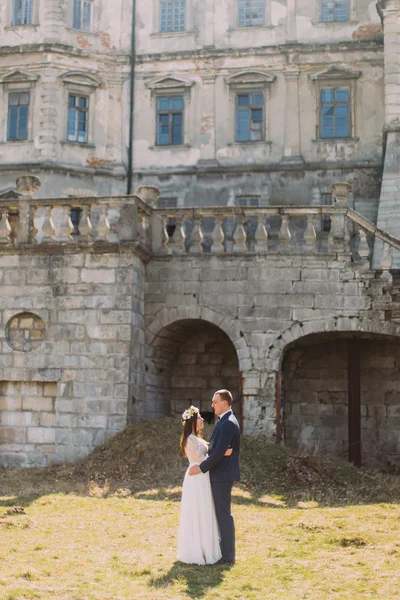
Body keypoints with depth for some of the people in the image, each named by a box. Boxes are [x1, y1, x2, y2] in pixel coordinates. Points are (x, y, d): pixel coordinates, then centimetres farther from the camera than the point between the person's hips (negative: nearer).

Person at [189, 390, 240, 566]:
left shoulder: (228, 423, -18)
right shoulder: (225, 421, 14)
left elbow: (219, 452, -23)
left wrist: (202, 468, -17)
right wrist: (203, 465, 6)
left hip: (222, 475, -10)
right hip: (219, 474, 10)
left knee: (223, 514, -3)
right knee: (220, 513, 14)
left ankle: (228, 555, 4)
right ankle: (223, 550, 23)